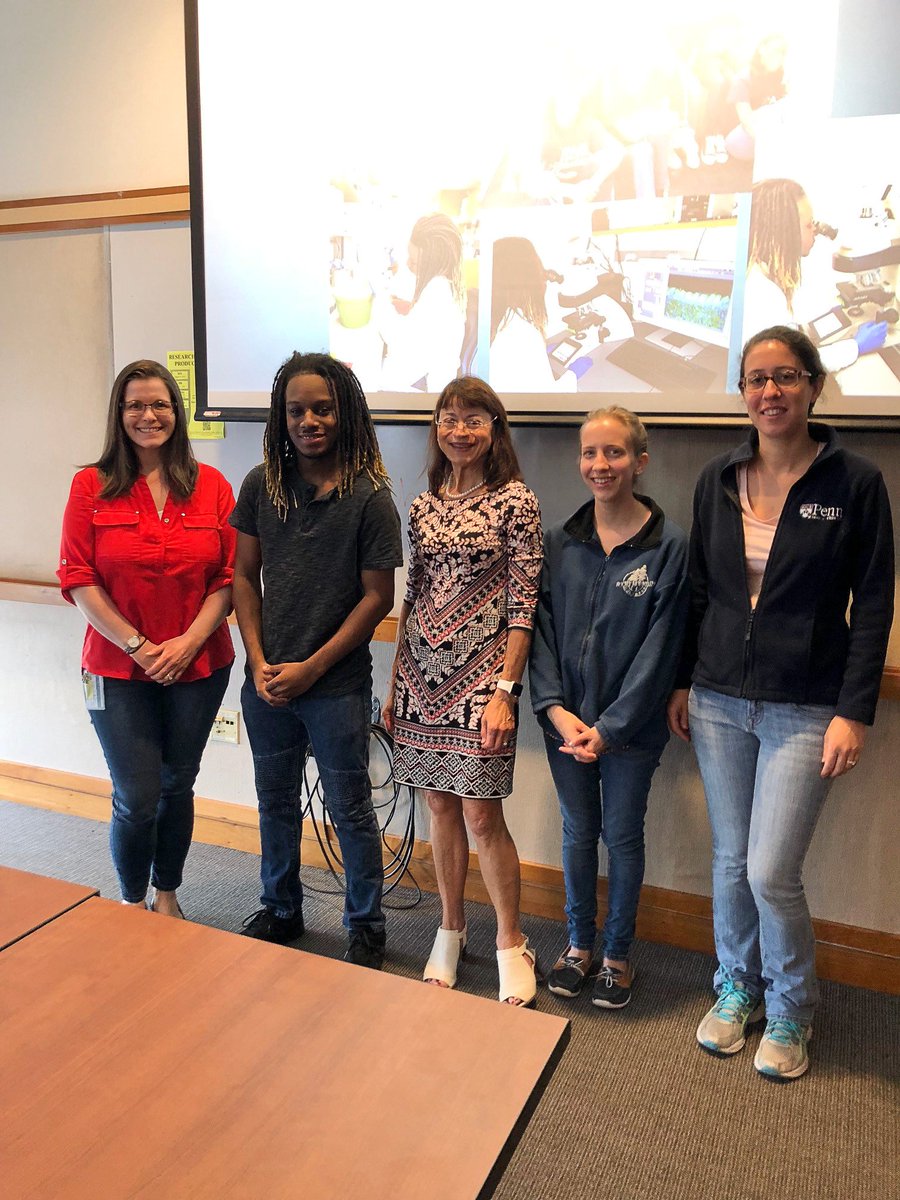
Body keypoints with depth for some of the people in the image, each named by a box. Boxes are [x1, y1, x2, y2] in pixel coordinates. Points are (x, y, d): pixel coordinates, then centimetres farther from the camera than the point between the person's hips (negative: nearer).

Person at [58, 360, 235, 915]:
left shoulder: (211, 486, 1)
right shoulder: (91, 486, -3)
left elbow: (231, 577, -1)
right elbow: (78, 579, -6)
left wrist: (189, 641, -12)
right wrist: (138, 646, -13)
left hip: (200, 666, 2)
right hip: (119, 671, -1)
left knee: (177, 787, 15)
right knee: (137, 799, 2)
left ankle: (167, 895, 36)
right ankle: (133, 901, 29)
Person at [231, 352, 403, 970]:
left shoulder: (369, 496, -11)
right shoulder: (262, 484, 0)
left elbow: (377, 596, -10)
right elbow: (245, 575, 5)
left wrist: (311, 667, -11)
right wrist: (259, 662, -5)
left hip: (337, 686, -4)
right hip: (266, 681, 4)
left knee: (350, 810, 10)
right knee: (276, 802, 19)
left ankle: (367, 928, 29)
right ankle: (281, 911, 41)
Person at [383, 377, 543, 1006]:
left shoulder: (516, 502, -6)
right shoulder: (424, 505, 10)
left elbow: (524, 605, -8)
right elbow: (413, 596, 13)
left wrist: (505, 690, -15)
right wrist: (395, 683, 11)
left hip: (482, 673, -5)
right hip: (424, 672, 5)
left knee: (481, 811, -2)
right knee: (441, 804, 12)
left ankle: (512, 943, 17)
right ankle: (451, 929, 30)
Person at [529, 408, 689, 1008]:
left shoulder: (669, 544, -9)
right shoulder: (560, 541, 2)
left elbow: (658, 648, -11)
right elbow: (542, 629, 1)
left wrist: (610, 726, -15)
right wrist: (556, 709, -10)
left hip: (631, 726, -3)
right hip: (566, 720, 3)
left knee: (623, 836, 11)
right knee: (578, 832, 15)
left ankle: (619, 955, 31)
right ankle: (580, 944, 35)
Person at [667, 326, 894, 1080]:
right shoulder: (719, 479, 4)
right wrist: (682, 682, 9)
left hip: (805, 710, -3)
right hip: (720, 702, 4)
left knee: (772, 872, -2)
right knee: (731, 860, 13)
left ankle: (790, 1010, 25)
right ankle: (737, 988, 36)